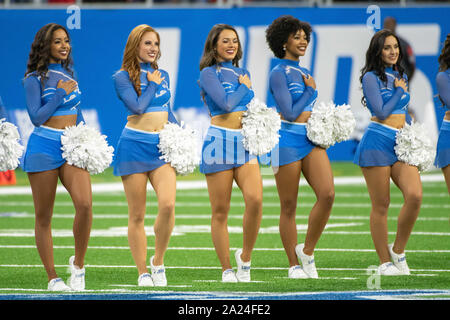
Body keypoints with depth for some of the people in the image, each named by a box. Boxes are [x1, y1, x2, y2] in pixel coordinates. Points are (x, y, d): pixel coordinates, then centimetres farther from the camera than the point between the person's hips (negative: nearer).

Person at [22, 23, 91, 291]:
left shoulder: (69, 74, 14)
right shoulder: (35, 79, -2)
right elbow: (36, 116, -11)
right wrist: (61, 93, -10)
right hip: (44, 148, -4)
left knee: (85, 203, -19)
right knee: (44, 216, 1)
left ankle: (78, 264, -3)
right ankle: (53, 277, 9)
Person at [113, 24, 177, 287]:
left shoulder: (163, 75, 14)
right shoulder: (123, 77, -2)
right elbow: (138, 106, -15)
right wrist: (152, 84, -2)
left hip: (162, 146, 4)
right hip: (135, 146, -3)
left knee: (168, 205, -17)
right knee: (137, 215, 0)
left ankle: (158, 261, 1)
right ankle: (143, 272, 8)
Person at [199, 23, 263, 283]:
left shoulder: (243, 73, 19)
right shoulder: (209, 73, 0)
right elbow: (226, 104, -13)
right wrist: (244, 87, 2)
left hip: (245, 142, 5)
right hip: (220, 141, -5)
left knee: (255, 198, -17)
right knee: (220, 211, -2)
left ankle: (245, 257, 0)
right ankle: (227, 269, 6)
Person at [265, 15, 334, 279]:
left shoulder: (305, 74, 17)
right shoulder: (279, 74, -6)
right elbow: (290, 113, -15)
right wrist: (311, 90, -4)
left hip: (311, 139, 6)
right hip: (288, 140, -6)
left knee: (328, 194, -13)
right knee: (289, 206, 0)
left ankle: (307, 250, 2)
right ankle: (294, 265, 8)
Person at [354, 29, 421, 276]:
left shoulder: (401, 76, 18)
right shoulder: (371, 77, -4)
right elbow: (382, 112, -12)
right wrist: (400, 91, -2)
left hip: (401, 144, 6)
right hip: (378, 142, -6)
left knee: (415, 195, -15)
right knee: (381, 205, -2)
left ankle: (398, 250, 2)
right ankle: (385, 262, 6)